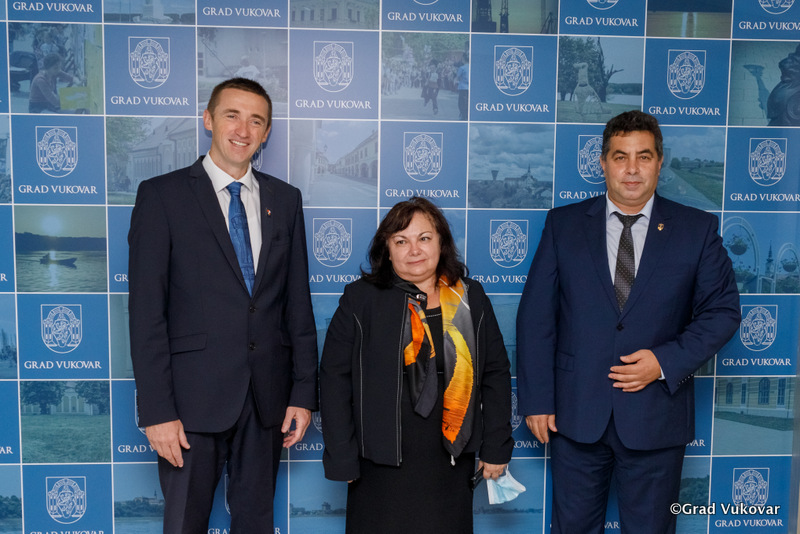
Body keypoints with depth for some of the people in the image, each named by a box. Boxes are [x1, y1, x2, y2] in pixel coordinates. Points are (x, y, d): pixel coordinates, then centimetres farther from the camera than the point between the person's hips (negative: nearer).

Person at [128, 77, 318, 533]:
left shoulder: (285, 199, 8)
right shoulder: (162, 195, -2)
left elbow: (298, 302, 8)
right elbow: (147, 311, -7)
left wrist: (304, 392, 4)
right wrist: (157, 409, -11)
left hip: (268, 394, 3)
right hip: (194, 394, -3)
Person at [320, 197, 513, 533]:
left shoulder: (471, 300, 4)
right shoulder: (361, 300, -4)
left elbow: (495, 374, 7)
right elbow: (335, 379, -4)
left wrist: (496, 448, 4)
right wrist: (342, 457, -7)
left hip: (451, 464, 2)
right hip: (381, 467, -2)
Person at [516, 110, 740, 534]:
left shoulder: (697, 229, 2)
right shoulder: (563, 223, 1)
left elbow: (723, 309, 2)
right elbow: (536, 314, -2)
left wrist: (667, 360, -13)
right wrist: (536, 400, -5)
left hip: (656, 414, 0)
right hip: (575, 411, 0)